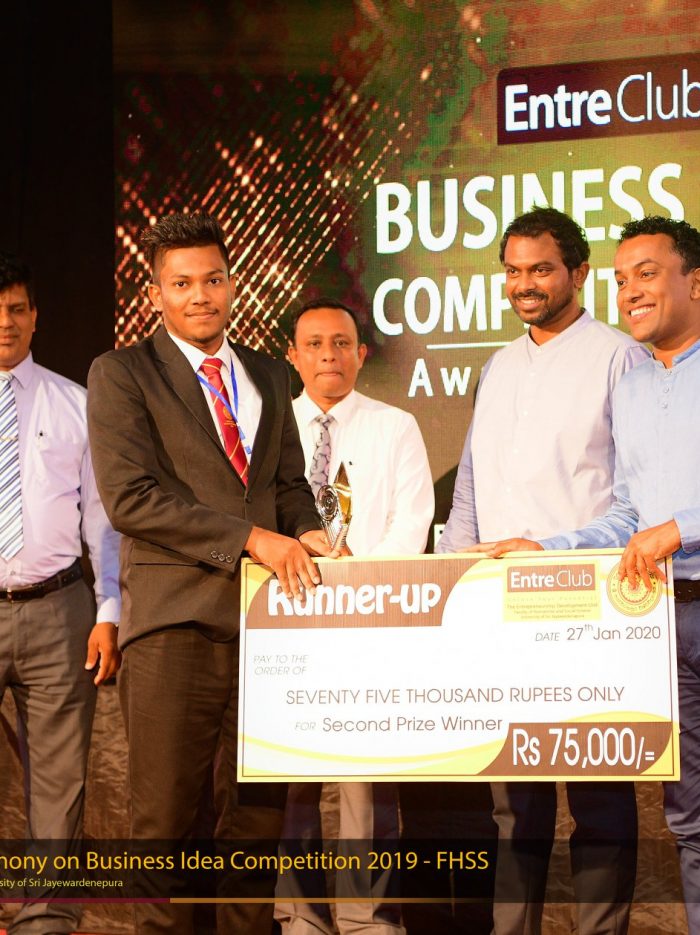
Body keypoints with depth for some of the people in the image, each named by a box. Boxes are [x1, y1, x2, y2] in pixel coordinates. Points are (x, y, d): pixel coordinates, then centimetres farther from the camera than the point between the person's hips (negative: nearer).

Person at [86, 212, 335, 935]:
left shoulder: (269, 378, 20)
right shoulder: (121, 374, 2)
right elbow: (128, 496, -9)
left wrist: (303, 533, -1)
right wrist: (251, 538, -14)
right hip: (175, 622, -5)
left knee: (257, 810, 6)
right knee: (166, 818, -3)